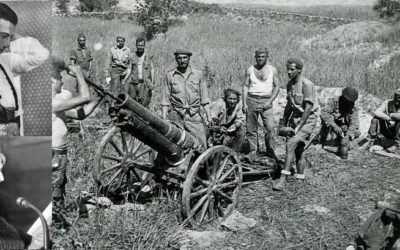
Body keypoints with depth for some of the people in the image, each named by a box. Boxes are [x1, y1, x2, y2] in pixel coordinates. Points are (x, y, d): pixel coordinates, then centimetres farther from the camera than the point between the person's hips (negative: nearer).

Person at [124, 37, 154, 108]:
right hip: (134, 82, 2)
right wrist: (124, 80, 4)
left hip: (145, 83, -2)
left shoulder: (148, 56, 2)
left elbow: (152, 69, 4)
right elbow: (130, 69, 12)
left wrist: (152, 83, -4)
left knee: (144, 102, -7)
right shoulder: (133, 56, 7)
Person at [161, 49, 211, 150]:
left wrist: (208, 116, 0)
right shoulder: (170, 75, 6)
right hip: (176, 117, 0)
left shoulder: (198, 74, 9)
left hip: (194, 116, 0)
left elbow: (204, 98, 8)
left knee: (201, 145, -5)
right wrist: (164, 119, -2)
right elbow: (165, 100, 6)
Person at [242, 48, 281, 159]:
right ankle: (253, 150, 16)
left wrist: (270, 101, -8)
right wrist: (244, 103, -2)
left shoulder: (272, 70, 5)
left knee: (269, 127, -12)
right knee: (251, 128, 3)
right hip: (251, 100, 2)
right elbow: (245, 86, 7)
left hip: (266, 101, -2)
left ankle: (271, 151, 0)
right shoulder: (250, 69, 8)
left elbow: (277, 86, 3)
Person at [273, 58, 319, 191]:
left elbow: (308, 108, -19)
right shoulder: (289, 84, 8)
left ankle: (283, 179, -22)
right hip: (295, 118, 8)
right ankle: (300, 178, 21)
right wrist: (283, 124, 16)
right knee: (298, 151, 9)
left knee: (290, 144, -22)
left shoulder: (306, 85, -16)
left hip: (307, 120, -8)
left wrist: (298, 127, -19)